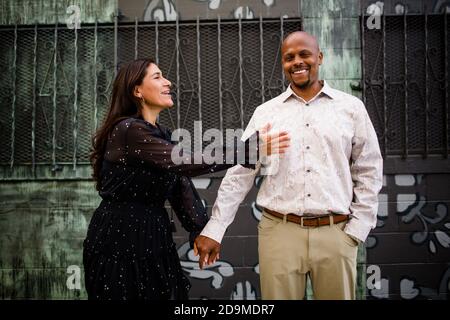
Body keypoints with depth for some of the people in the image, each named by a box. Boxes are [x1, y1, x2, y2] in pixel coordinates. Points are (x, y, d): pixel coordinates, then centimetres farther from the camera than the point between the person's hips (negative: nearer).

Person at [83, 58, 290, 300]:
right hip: (121, 238, -8)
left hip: (153, 237, 8)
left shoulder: (159, 133, 11)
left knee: (164, 293, 14)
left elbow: (181, 185, 7)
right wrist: (251, 149, -26)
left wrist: (200, 231, 1)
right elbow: (186, 163, -26)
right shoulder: (128, 129, -18)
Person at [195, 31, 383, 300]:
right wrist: (214, 230, 0)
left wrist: (357, 229, -1)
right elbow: (240, 174, 4)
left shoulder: (351, 107, 4)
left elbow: (368, 173, 6)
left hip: (336, 233, 0)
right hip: (279, 232, 0)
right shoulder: (265, 113, 5)